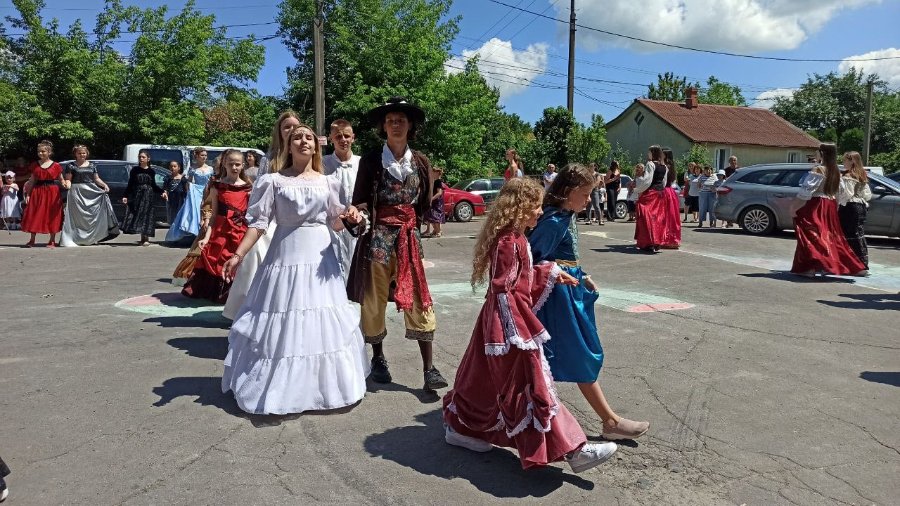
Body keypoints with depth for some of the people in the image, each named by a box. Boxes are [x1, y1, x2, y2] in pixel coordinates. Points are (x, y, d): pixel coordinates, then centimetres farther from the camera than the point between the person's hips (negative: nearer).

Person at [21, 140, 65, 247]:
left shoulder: (55, 166, 1)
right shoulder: (35, 165, 9)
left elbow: (61, 180, 6)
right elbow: (32, 181, 11)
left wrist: (65, 184, -16)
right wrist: (28, 194, 5)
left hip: (52, 192, -2)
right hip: (37, 192, 3)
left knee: (52, 216, 1)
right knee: (35, 216, 3)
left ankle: (52, 241, 11)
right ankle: (32, 240, 12)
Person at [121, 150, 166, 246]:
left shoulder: (151, 171, 6)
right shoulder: (134, 170, 4)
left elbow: (153, 185, 13)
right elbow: (130, 184, 5)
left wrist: (161, 192, -1)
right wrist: (125, 196, -3)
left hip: (147, 197, 0)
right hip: (136, 196, 0)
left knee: (146, 215, -2)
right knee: (136, 215, -1)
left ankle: (146, 238, 4)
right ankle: (142, 238, 7)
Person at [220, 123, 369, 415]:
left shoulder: (327, 182, 8)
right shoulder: (274, 180, 0)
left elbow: (336, 222, 11)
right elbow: (259, 222, -3)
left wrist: (349, 215, -11)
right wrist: (238, 255, -11)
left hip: (320, 256, 3)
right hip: (286, 255, -2)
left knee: (321, 322, 8)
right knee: (282, 320, 0)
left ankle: (322, 383, 23)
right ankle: (281, 387, 15)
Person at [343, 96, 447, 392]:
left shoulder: (420, 161, 8)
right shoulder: (371, 160, 0)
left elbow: (425, 203, 13)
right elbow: (361, 199, -3)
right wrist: (357, 213, -22)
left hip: (409, 237, 2)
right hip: (378, 236, -1)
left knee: (418, 300, -1)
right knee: (374, 299, 7)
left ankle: (428, 368, 4)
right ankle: (378, 358, 27)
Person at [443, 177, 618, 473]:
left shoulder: (516, 239, 12)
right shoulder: (508, 242, -20)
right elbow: (503, 290, -23)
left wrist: (552, 274, 22)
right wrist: (518, 334, -23)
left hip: (512, 319, 11)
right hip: (509, 323, -11)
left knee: (485, 378, 19)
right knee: (533, 385, -7)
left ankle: (460, 427, 33)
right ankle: (571, 450, -2)